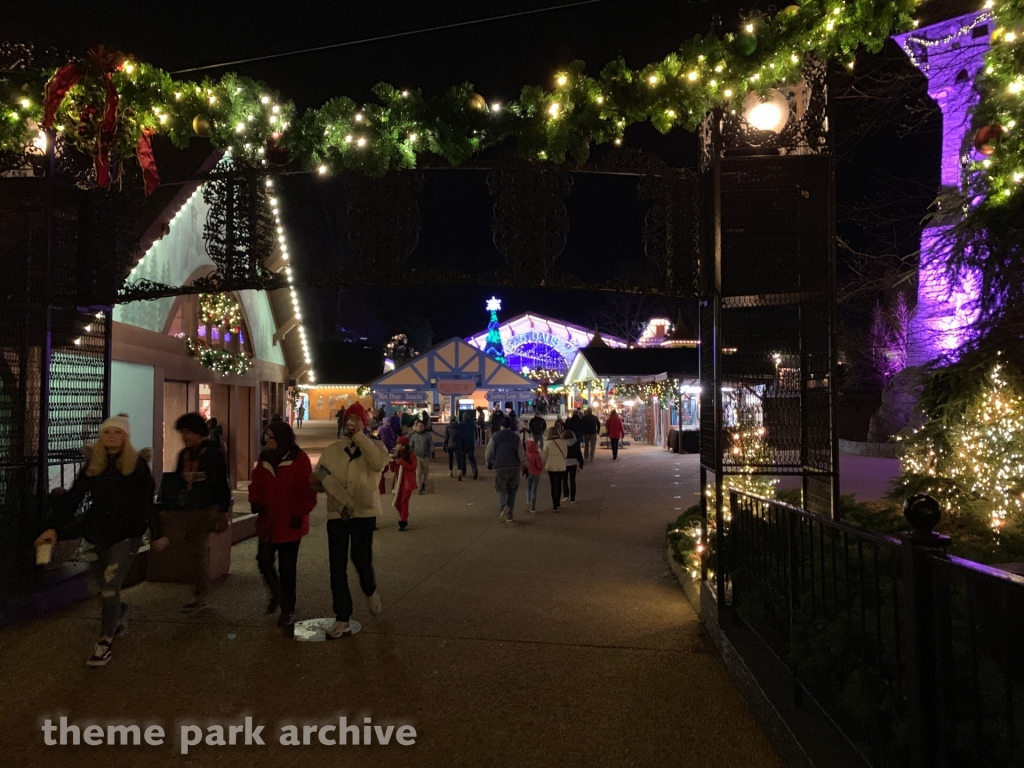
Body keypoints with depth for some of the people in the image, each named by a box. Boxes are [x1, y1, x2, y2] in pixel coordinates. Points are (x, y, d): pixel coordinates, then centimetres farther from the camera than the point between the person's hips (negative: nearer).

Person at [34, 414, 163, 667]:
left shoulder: (137, 464, -6)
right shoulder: (93, 464, 3)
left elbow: (148, 502, -2)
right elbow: (73, 498, -1)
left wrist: (157, 533, 2)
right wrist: (54, 527, -12)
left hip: (128, 532, -5)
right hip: (101, 533, 5)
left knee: (109, 586, -11)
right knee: (107, 585, 16)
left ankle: (105, 643, -1)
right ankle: (120, 616, 45)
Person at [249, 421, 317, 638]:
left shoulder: (299, 460, -11)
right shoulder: (264, 458, 6)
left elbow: (308, 491, -12)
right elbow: (257, 483, 11)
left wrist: (300, 514, -18)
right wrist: (255, 500, -7)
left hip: (289, 523, -5)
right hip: (267, 521, 5)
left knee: (287, 569, 2)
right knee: (264, 560, 12)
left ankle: (287, 611, 17)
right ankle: (276, 593, 41)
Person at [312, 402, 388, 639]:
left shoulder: (375, 446, 1)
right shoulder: (331, 450, 10)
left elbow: (378, 464, -22)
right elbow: (316, 481, 9)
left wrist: (359, 436, -24)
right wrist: (321, 478, -16)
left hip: (364, 511, -3)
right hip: (336, 513, 3)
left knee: (361, 558, -8)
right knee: (337, 566, 2)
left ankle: (370, 591, 28)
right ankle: (342, 620, 13)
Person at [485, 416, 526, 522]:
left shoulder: (495, 437, 1)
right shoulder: (516, 437, 4)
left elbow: (488, 453, 1)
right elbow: (522, 455, 0)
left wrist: (489, 463, 19)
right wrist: (524, 465, 15)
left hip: (500, 468, -2)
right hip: (514, 467, 2)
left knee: (501, 489, 5)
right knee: (511, 491, 11)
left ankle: (504, 506, -24)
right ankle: (509, 515, 11)